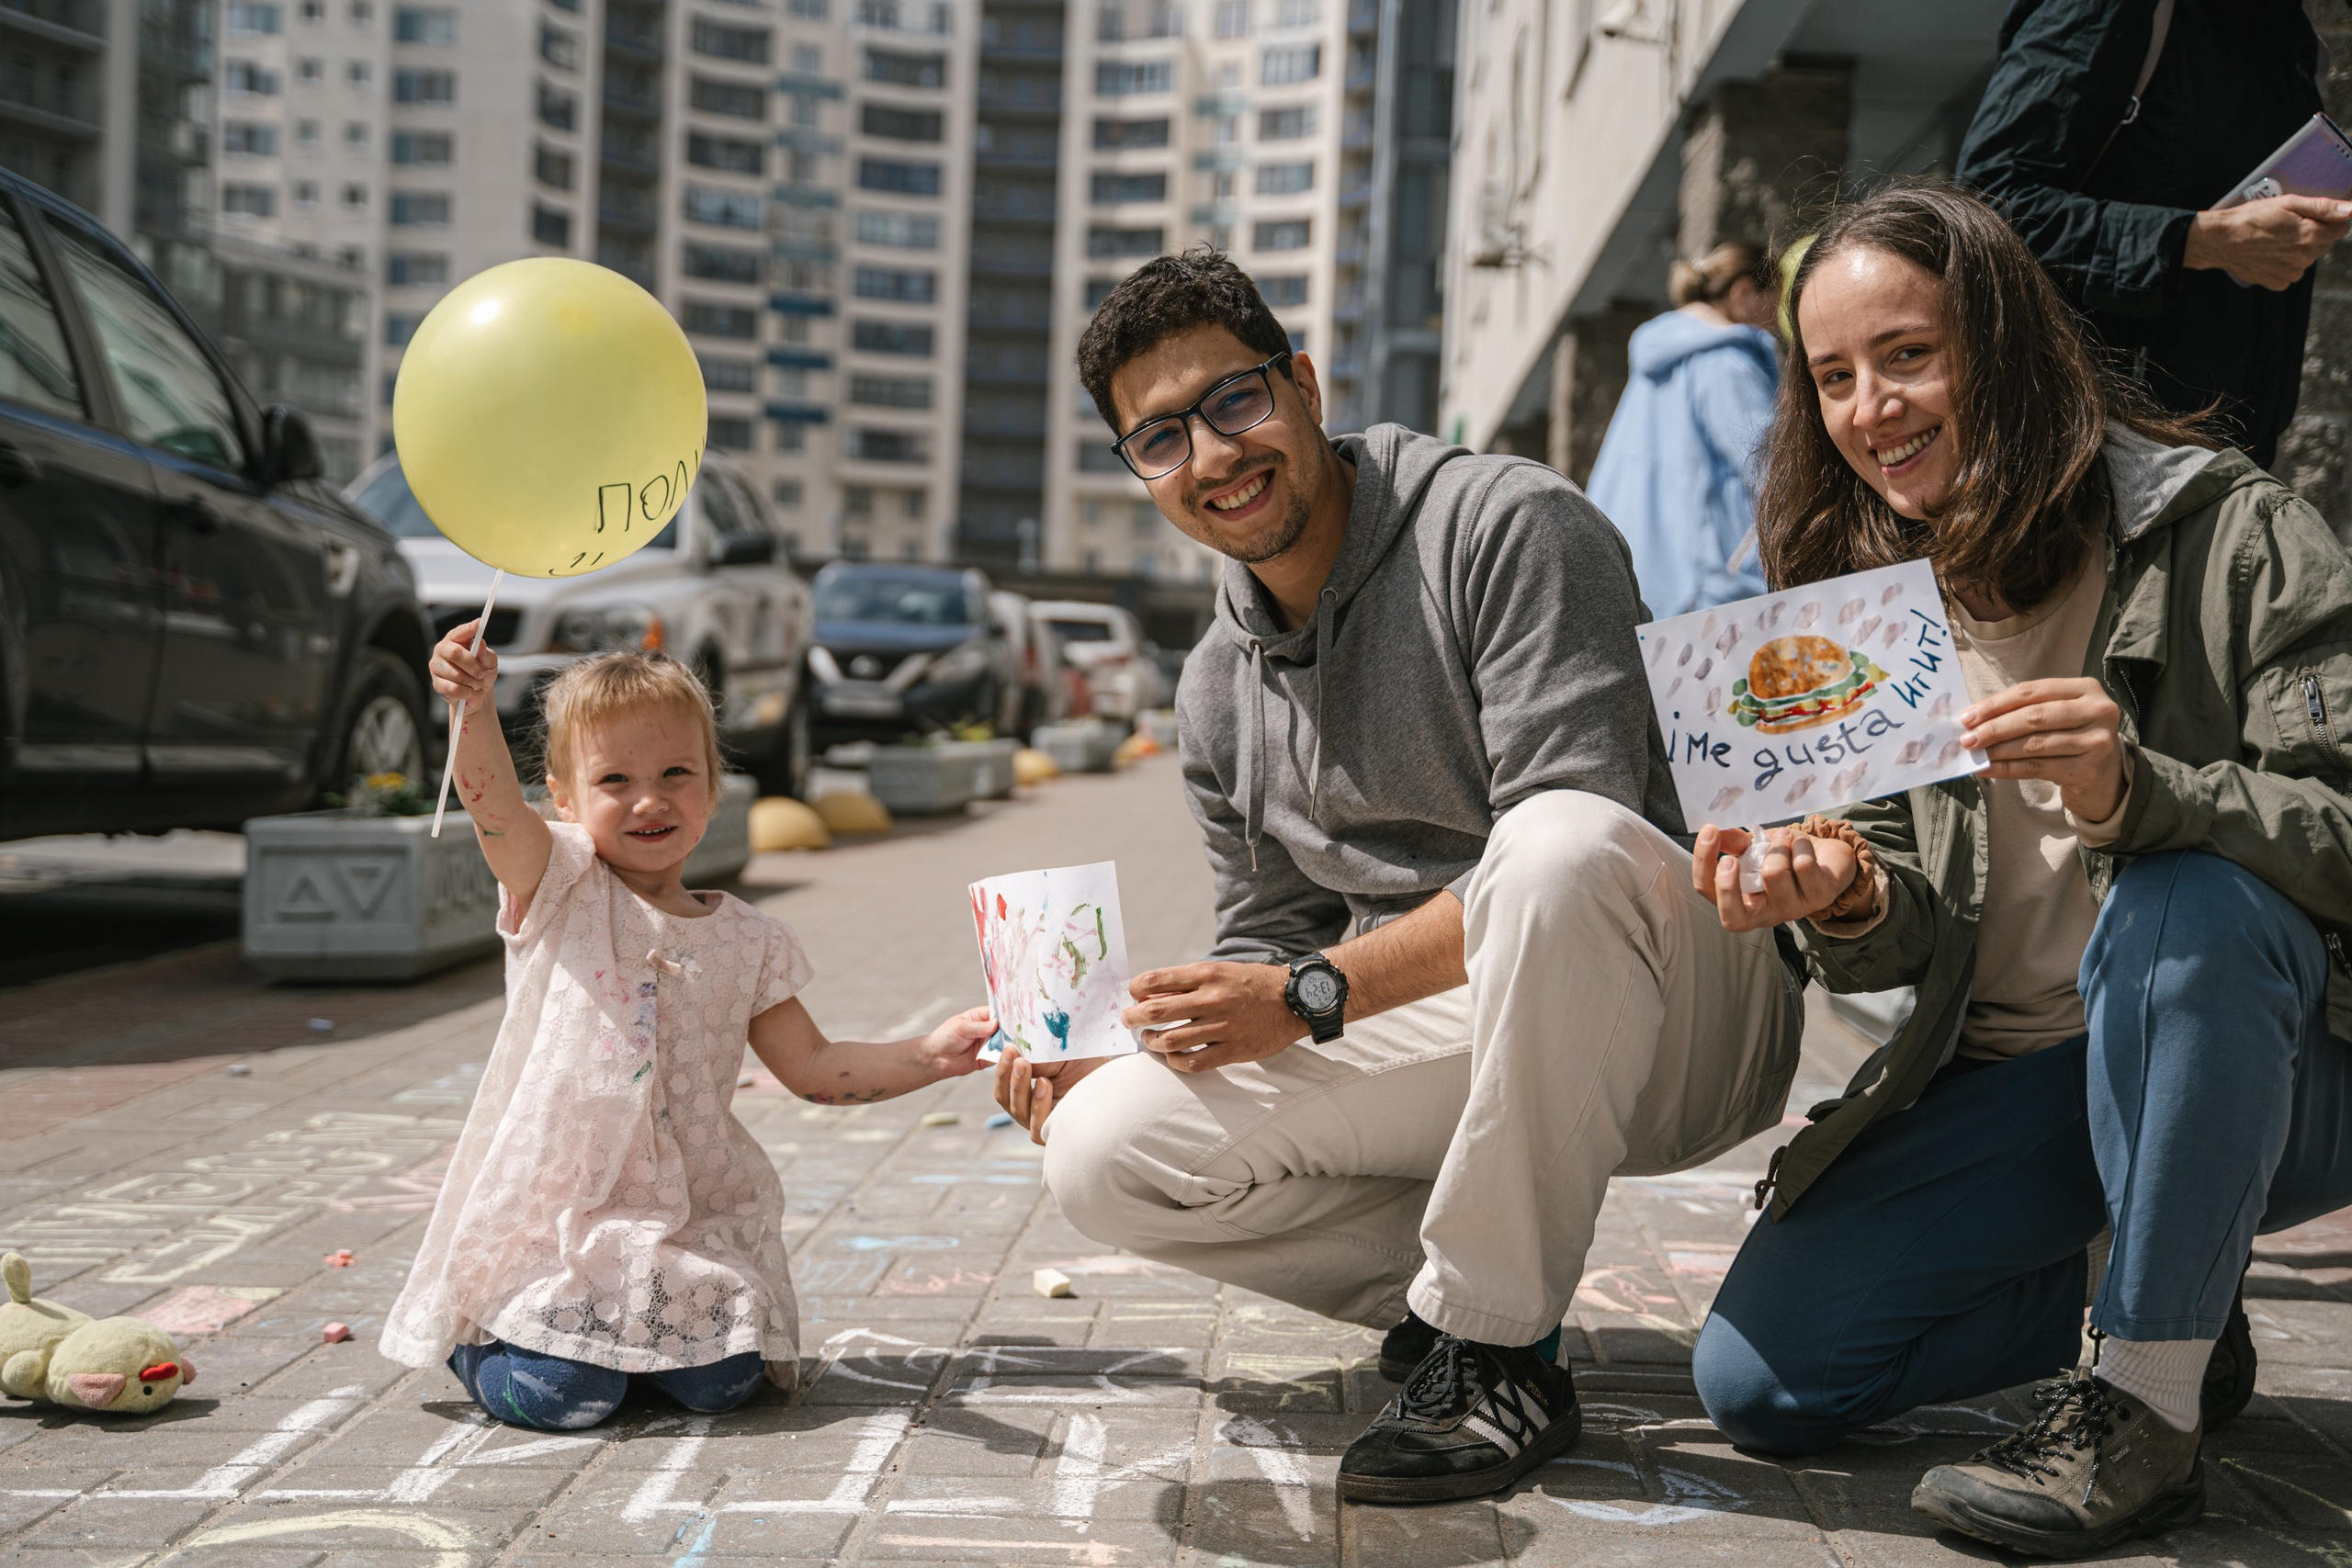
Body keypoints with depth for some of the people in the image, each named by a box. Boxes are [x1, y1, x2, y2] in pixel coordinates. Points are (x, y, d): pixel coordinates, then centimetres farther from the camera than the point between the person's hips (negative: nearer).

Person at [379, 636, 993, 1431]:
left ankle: (647, 1321, 18)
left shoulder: (746, 939, 6)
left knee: (720, 1383, -15)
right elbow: (496, 805, -24)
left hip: (696, 1214, 3)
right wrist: (474, 708, -44)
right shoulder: (558, 890, -3)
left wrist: (929, 1056, -6)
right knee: (559, 1395, -19)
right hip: (550, 1211, -3)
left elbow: (811, 1066, 8)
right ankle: (477, 1330, 16)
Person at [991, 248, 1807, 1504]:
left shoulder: (1508, 527, -13)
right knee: (1101, 1151, -13)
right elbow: (1268, 942, 14)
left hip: (1676, 1017, -5)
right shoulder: (1217, 690, 10)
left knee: (1557, 843, -40)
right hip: (1452, 1041, 5)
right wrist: (1121, 1061, -5)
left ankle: (1496, 1354, -23)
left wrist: (1314, 992, -21)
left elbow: (1570, 837, -22)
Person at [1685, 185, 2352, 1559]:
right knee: (1759, 1379, -10)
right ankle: (2152, 1289, 12)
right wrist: (1844, 899, -22)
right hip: (2007, 1082, 5)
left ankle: (2145, 1411, -21)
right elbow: (1919, 944, 2)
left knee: (2188, 906, -38)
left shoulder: (2226, 532, -10)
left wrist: (2138, 796, -38)